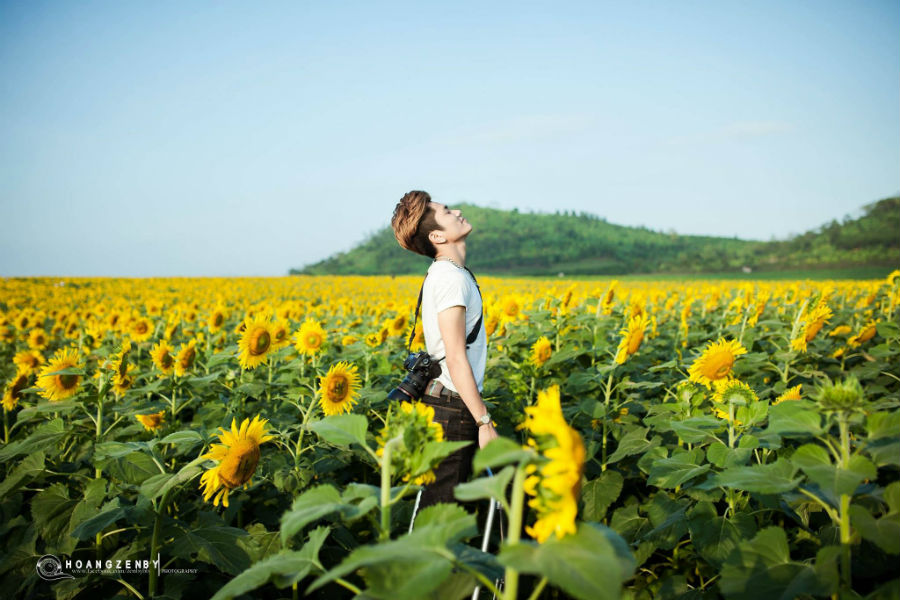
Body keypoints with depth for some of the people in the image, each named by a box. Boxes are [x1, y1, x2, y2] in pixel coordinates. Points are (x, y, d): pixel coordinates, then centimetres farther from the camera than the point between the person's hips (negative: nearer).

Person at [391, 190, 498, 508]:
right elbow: (456, 360, -21)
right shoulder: (451, 277, -16)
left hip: (449, 402, 9)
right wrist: (485, 422, -19)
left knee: (442, 504, 15)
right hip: (452, 409, -9)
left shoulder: (442, 273, 13)